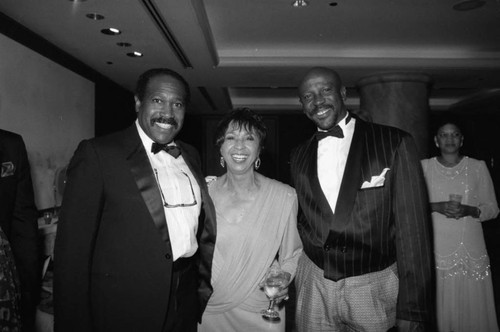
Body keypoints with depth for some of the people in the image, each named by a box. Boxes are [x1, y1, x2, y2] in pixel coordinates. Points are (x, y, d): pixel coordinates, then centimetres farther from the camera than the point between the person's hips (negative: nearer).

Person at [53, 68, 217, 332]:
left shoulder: (190, 156, 7)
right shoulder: (98, 153, -12)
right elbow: (73, 248, -13)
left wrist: (206, 286, 8)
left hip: (186, 302, 6)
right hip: (123, 309, -5)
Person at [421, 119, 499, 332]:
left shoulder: (478, 167, 5)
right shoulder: (423, 167, 4)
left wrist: (469, 210, -13)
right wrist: (436, 207, -14)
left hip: (470, 248, 1)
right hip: (436, 247, 0)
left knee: (472, 305, 3)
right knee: (441, 305, 3)